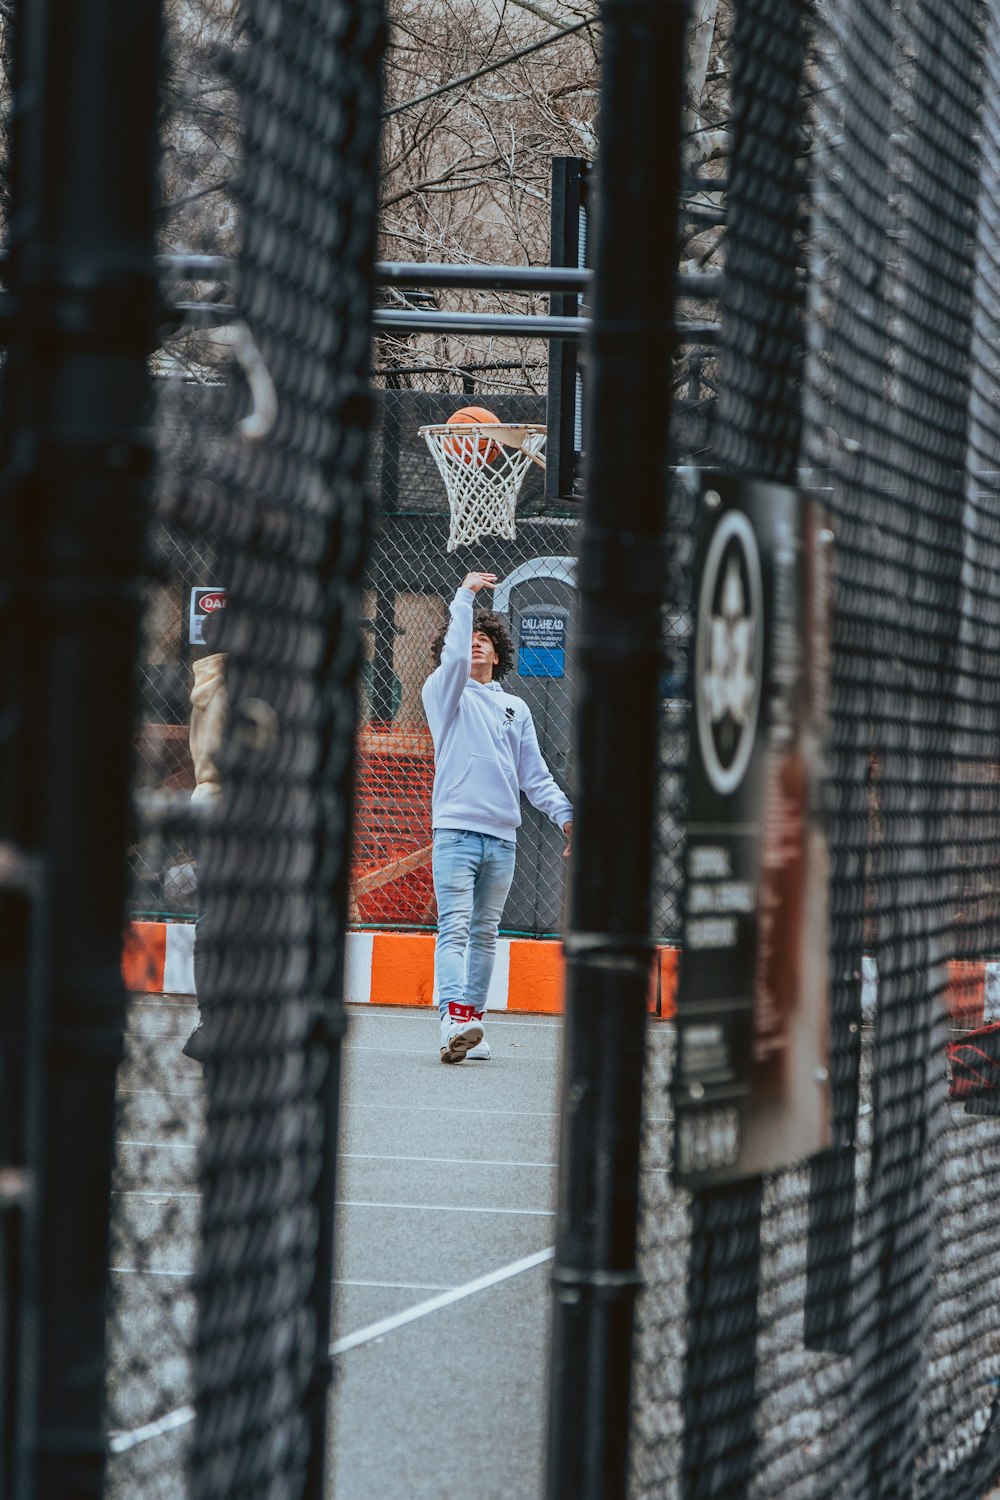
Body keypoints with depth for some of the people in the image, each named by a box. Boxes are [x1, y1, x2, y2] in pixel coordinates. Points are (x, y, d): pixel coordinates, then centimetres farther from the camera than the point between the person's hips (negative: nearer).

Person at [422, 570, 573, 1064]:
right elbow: (453, 658, -14)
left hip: (502, 837, 5)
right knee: (454, 930, -15)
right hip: (456, 830, -5)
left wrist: (564, 813, 5)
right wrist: (464, 596, -12)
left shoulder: (516, 708, 20)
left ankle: (472, 1022, 10)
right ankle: (454, 1022, -28)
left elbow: (534, 773, 18)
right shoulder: (445, 692, 7)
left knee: (485, 935, 7)